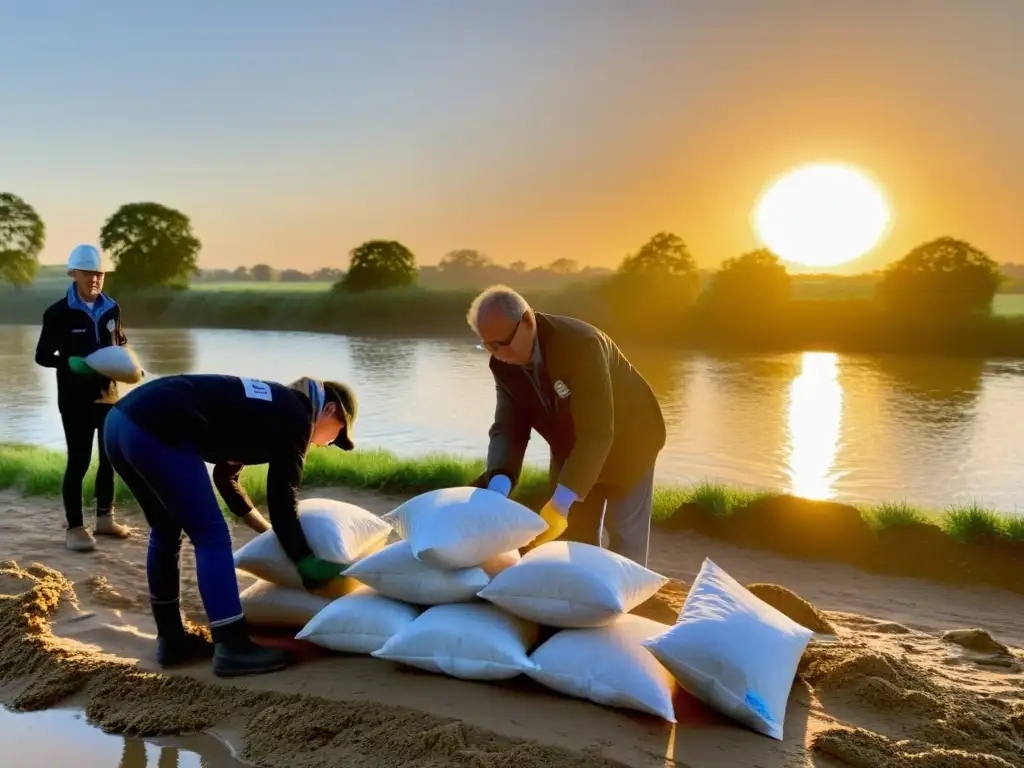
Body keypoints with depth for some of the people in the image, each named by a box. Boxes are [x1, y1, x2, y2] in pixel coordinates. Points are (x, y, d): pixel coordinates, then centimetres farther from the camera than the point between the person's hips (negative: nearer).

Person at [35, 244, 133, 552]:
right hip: (75, 399, -5)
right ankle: (74, 528, 8)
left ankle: (104, 518, 27)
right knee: (79, 461, -2)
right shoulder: (58, 313, -10)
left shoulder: (111, 308, 3)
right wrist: (71, 362, -26)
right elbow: (42, 356, -9)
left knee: (111, 457, 12)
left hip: (108, 394, 5)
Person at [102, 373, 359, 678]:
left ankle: (171, 640, 30)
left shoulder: (269, 405, 27)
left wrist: (267, 530, 45)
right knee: (212, 536, -2)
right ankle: (232, 648, 1)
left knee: (166, 532, 21)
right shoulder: (295, 418, 3)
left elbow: (225, 474, 37)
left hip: (123, 419, 10)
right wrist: (306, 564, 14)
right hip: (158, 432, -10)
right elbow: (282, 501, 3)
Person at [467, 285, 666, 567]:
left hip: (625, 442, -5)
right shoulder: (504, 364, -16)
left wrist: (560, 502, -46)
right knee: (574, 536, 10)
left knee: (625, 538, -2)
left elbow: (597, 434, -40)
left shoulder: (580, 344, -37)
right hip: (572, 449, 6)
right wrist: (500, 480, -37)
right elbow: (508, 427, -16)